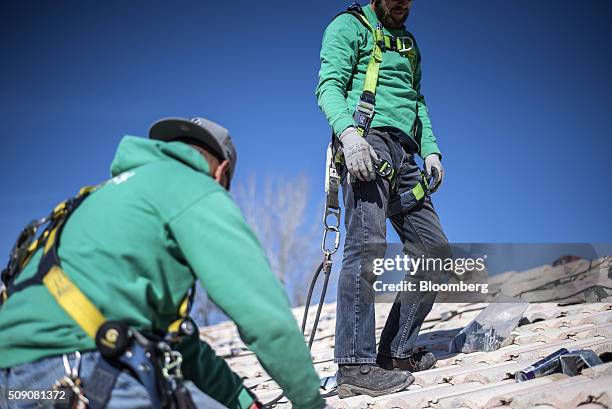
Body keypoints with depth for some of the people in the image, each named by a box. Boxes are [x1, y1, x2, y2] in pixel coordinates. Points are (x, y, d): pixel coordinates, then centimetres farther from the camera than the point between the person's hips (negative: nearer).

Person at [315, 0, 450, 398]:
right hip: (367, 141, -8)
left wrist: (431, 149, 13)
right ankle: (355, 365, -24)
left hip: (402, 155, 8)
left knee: (434, 250, 3)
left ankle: (397, 351, 9)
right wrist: (348, 132, -24)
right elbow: (329, 86, -6)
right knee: (368, 244, -21)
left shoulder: (408, 42, 30)